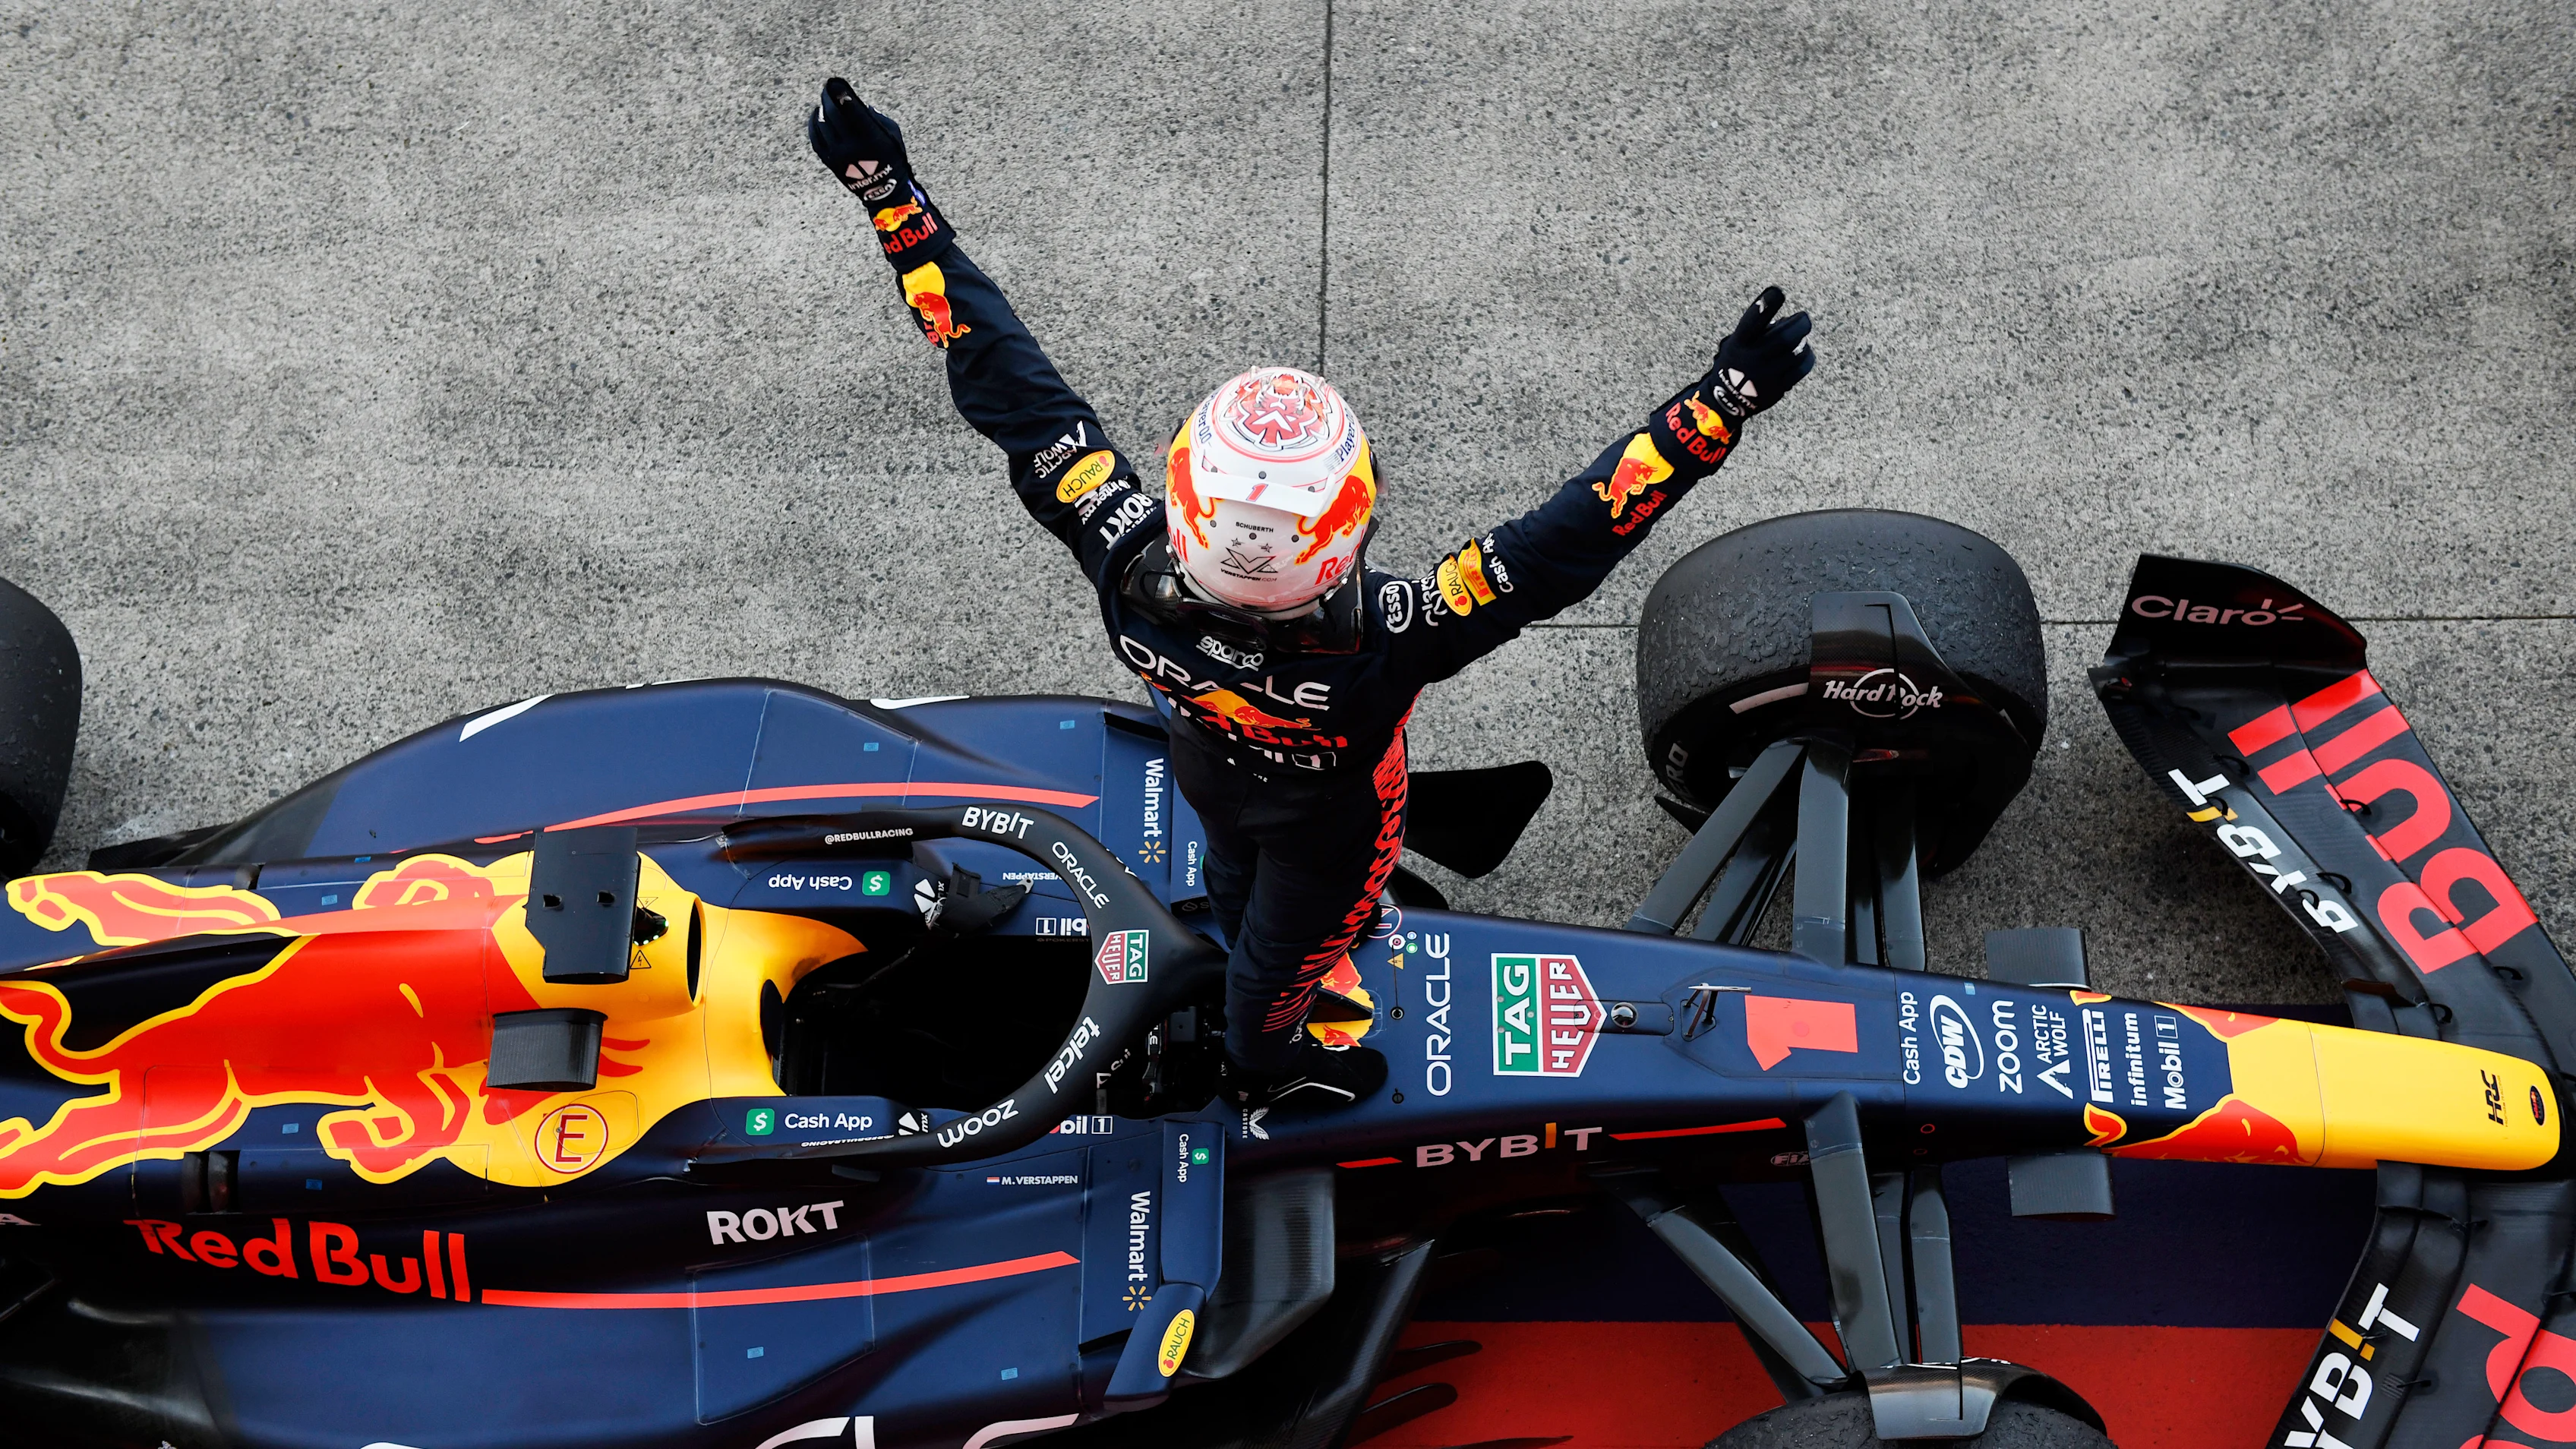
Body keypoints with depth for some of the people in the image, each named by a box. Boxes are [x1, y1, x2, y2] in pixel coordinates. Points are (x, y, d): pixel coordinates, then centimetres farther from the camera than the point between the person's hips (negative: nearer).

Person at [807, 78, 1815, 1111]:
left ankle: (1248, 964, 73)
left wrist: (890, 194, -34)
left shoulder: (1131, 562, -44)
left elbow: (1006, 386, -39)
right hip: (1328, 819, -3)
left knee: (1240, 880, 38)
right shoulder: (1382, 644, -53)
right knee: (1282, 943, 31)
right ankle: (1263, 1062, 65)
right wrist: (1726, 399, -54)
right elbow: (1566, 542, -54)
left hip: (1206, 769, 3)